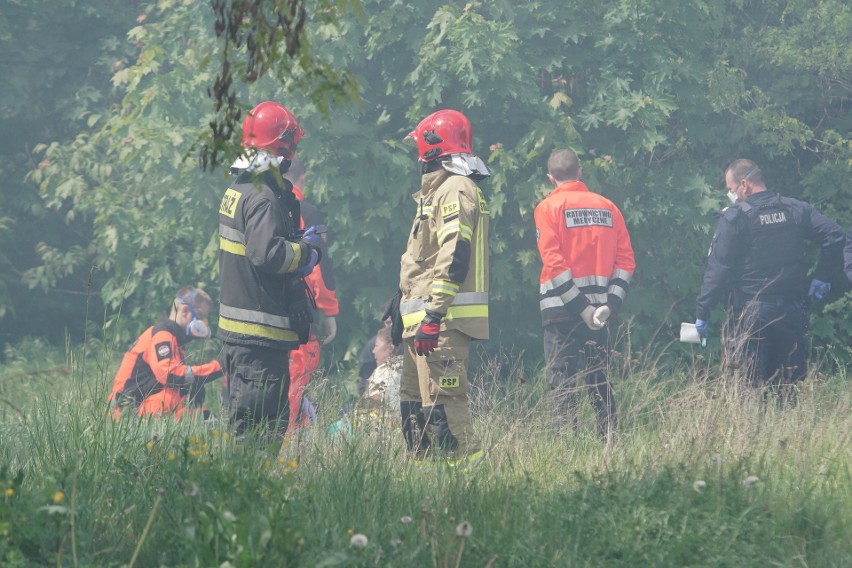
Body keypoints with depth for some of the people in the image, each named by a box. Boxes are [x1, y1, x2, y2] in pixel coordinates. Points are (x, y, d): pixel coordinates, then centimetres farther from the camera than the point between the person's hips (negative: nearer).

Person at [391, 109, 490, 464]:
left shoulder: (455, 191, -12)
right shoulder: (439, 190, 21)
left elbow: (454, 258, -22)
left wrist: (433, 315, -27)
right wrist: (404, 305, 27)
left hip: (443, 320, -11)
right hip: (421, 319, 11)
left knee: (442, 401, -15)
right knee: (413, 400, 14)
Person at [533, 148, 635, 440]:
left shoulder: (548, 208, -4)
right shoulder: (607, 207, 9)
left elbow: (554, 262, -13)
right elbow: (625, 261, 3)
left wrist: (580, 306, -12)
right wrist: (610, 305, -2)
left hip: (562, 308, -4)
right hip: (600, 310, 4)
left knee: (562, 383, -2)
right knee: (600, 382, 12)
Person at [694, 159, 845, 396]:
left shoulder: (734, 218, -8)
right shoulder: (795, 210, 5)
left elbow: (718, 268, -11)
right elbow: (834, 236, 0)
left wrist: (702, 312, -7)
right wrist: (821, 276, 8)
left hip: (750, 313, -4)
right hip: (791, 311, 4)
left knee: (753, 385, 0)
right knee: (792, 385, 11)